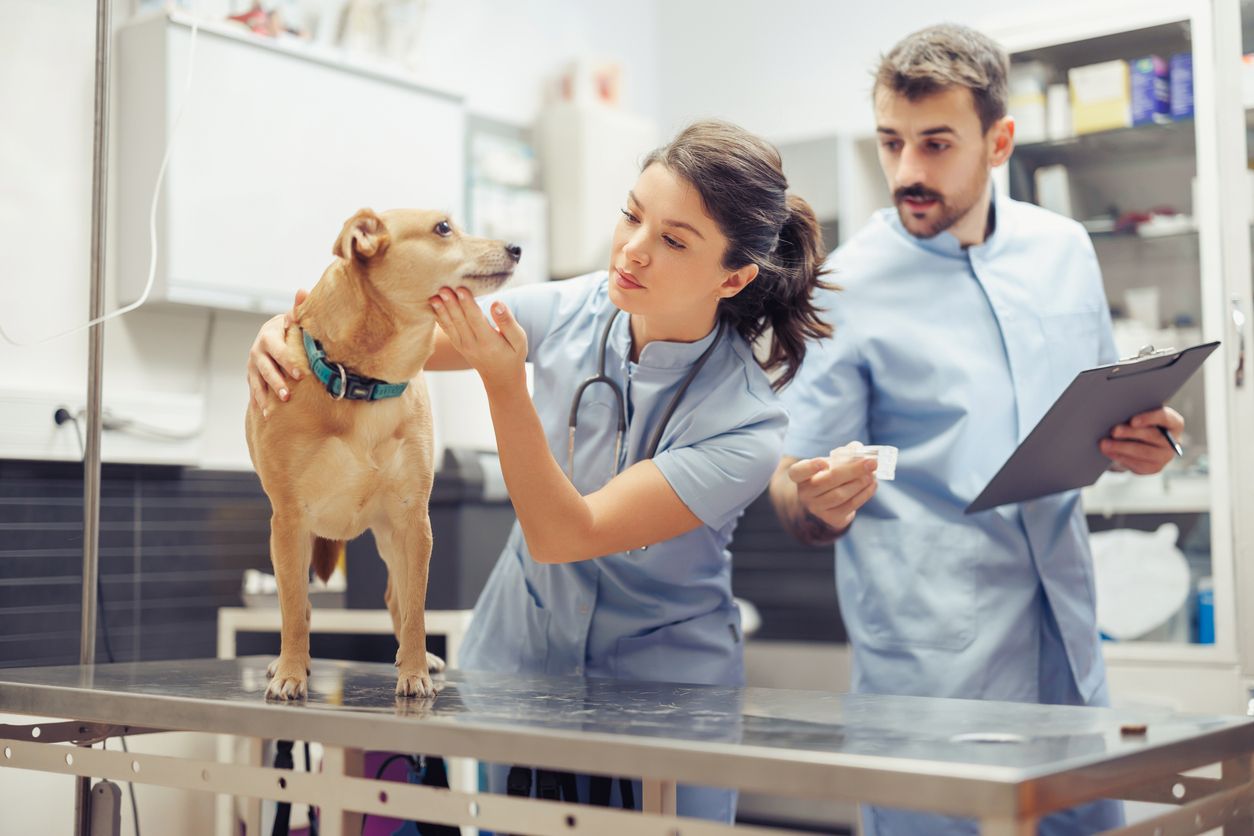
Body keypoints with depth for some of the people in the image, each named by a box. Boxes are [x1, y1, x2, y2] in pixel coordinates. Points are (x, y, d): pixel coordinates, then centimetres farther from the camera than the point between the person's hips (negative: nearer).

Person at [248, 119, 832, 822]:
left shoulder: (747, 426, -24)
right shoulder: (574, 312, -12)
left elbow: (561, 536, -27)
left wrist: (504, 379, -37)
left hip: (662, 690, -3)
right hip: (516, 657, 4)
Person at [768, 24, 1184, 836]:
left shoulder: (1064, 250, 6)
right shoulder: (847, 288, -8)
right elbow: (795, 503, -6)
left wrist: (1138, 441, -3)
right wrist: (818, 501, -29)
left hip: (1068, 643, 5)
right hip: (930, 665, -4)